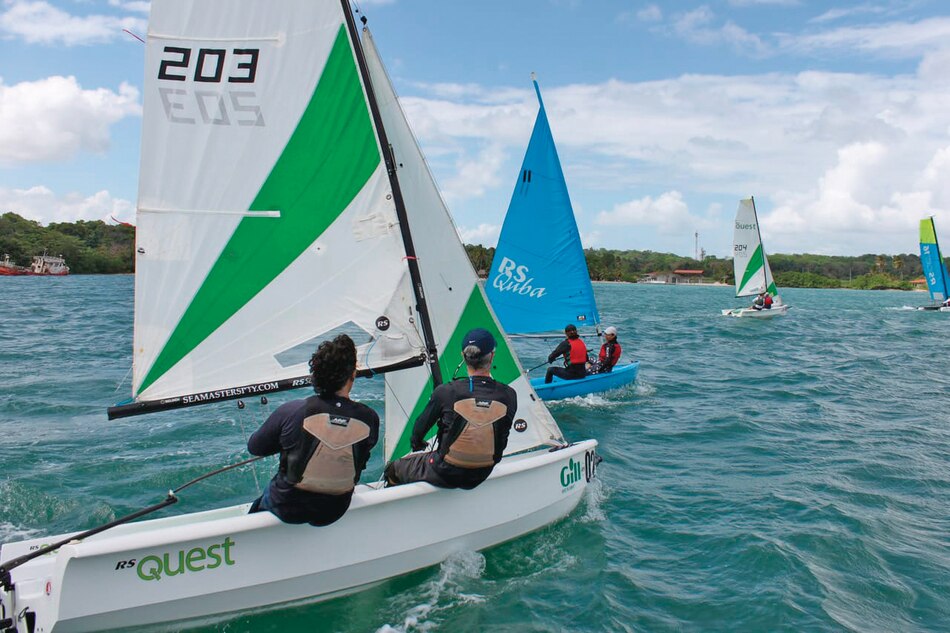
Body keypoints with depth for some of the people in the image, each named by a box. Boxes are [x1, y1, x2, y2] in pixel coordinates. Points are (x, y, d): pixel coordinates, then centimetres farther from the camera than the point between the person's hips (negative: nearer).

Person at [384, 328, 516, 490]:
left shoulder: (446, 391, -19)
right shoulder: (509, 395, -13)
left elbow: (421, 427, -1)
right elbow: (502, 443, 3)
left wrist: (416, 443, 22)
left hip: (445, 475, -3)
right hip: (482, 476, 4)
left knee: (394, 468, 23)